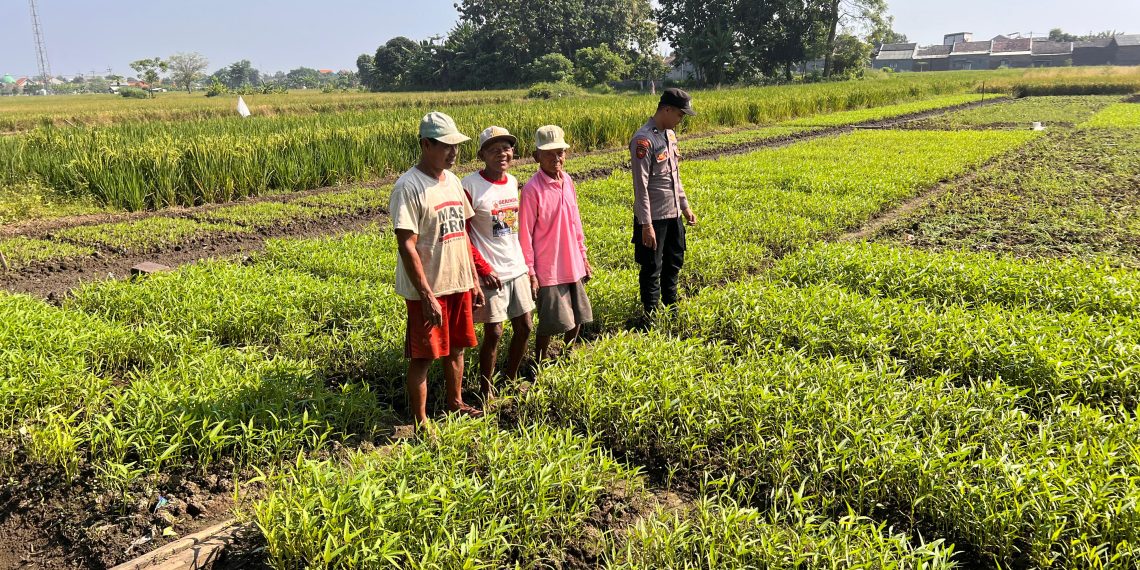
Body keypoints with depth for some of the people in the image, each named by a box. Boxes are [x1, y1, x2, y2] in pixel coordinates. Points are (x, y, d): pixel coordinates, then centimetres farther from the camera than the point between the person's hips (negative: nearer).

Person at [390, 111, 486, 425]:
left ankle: (455, 402, 38)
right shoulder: (408, 187, -16)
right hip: (427, 291, -7)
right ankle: (420, 422, 16)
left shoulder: (452, 181, 9)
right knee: (422, 357, 4)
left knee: (456, 348, 20)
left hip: (459, 284, 8)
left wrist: (473, 282, 14)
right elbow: (407, 246, -19)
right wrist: (427, 296, -22)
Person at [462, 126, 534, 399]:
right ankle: (486, 390, 19)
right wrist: (483, 269, -15)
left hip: (517, 269, 7)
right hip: (490, 273, -7)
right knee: (493, 333, 0)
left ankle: (511, 379, 33)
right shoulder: (471, 186, -14)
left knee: (524, 328, 13)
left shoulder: (512, 182, 7)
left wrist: (527, 264, 16)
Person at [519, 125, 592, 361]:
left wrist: (583, 257, 15)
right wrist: (530, 273, -13)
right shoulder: (532, 189, -16)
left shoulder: (567, 181, 4)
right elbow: (525, 234, -13)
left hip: (573, 266, 7)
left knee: (578, 317, 17)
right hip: (548, 270, -7)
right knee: (549, 324, 2)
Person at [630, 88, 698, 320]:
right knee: (652, 269, 3)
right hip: (654, 218, -9)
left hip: (674, 214, 9)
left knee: (674, 262, 20)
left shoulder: (670, 134, 9)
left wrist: (685, 206, 17)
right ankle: (651, 315, 16)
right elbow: (641, 186, -20)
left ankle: (671, 305, 37)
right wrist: (646, 224, -21)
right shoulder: (644, 140, -19)